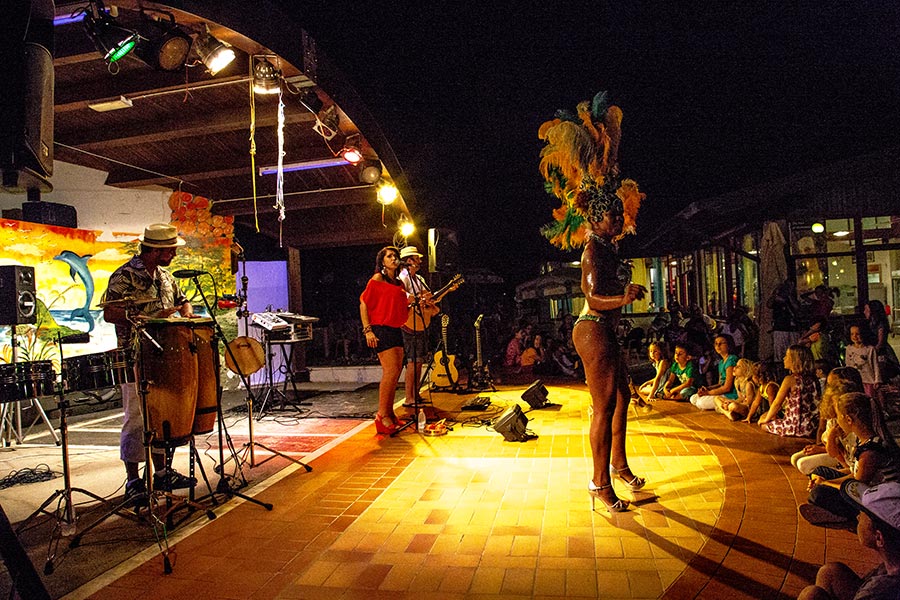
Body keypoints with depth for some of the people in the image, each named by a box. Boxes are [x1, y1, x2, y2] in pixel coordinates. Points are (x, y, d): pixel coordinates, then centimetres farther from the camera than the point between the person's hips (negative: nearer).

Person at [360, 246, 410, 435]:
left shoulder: (399, 283, 19)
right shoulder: (377, 279, -3)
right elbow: (363, 304, -7)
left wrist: (413, 303, 7)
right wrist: (367, 330, -15)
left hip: (396, 330, 8)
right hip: (381, 329, -8)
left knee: (395, 373, 8)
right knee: (391, 371, -15)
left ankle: (389, 414, 16)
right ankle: (382, 416, -8)